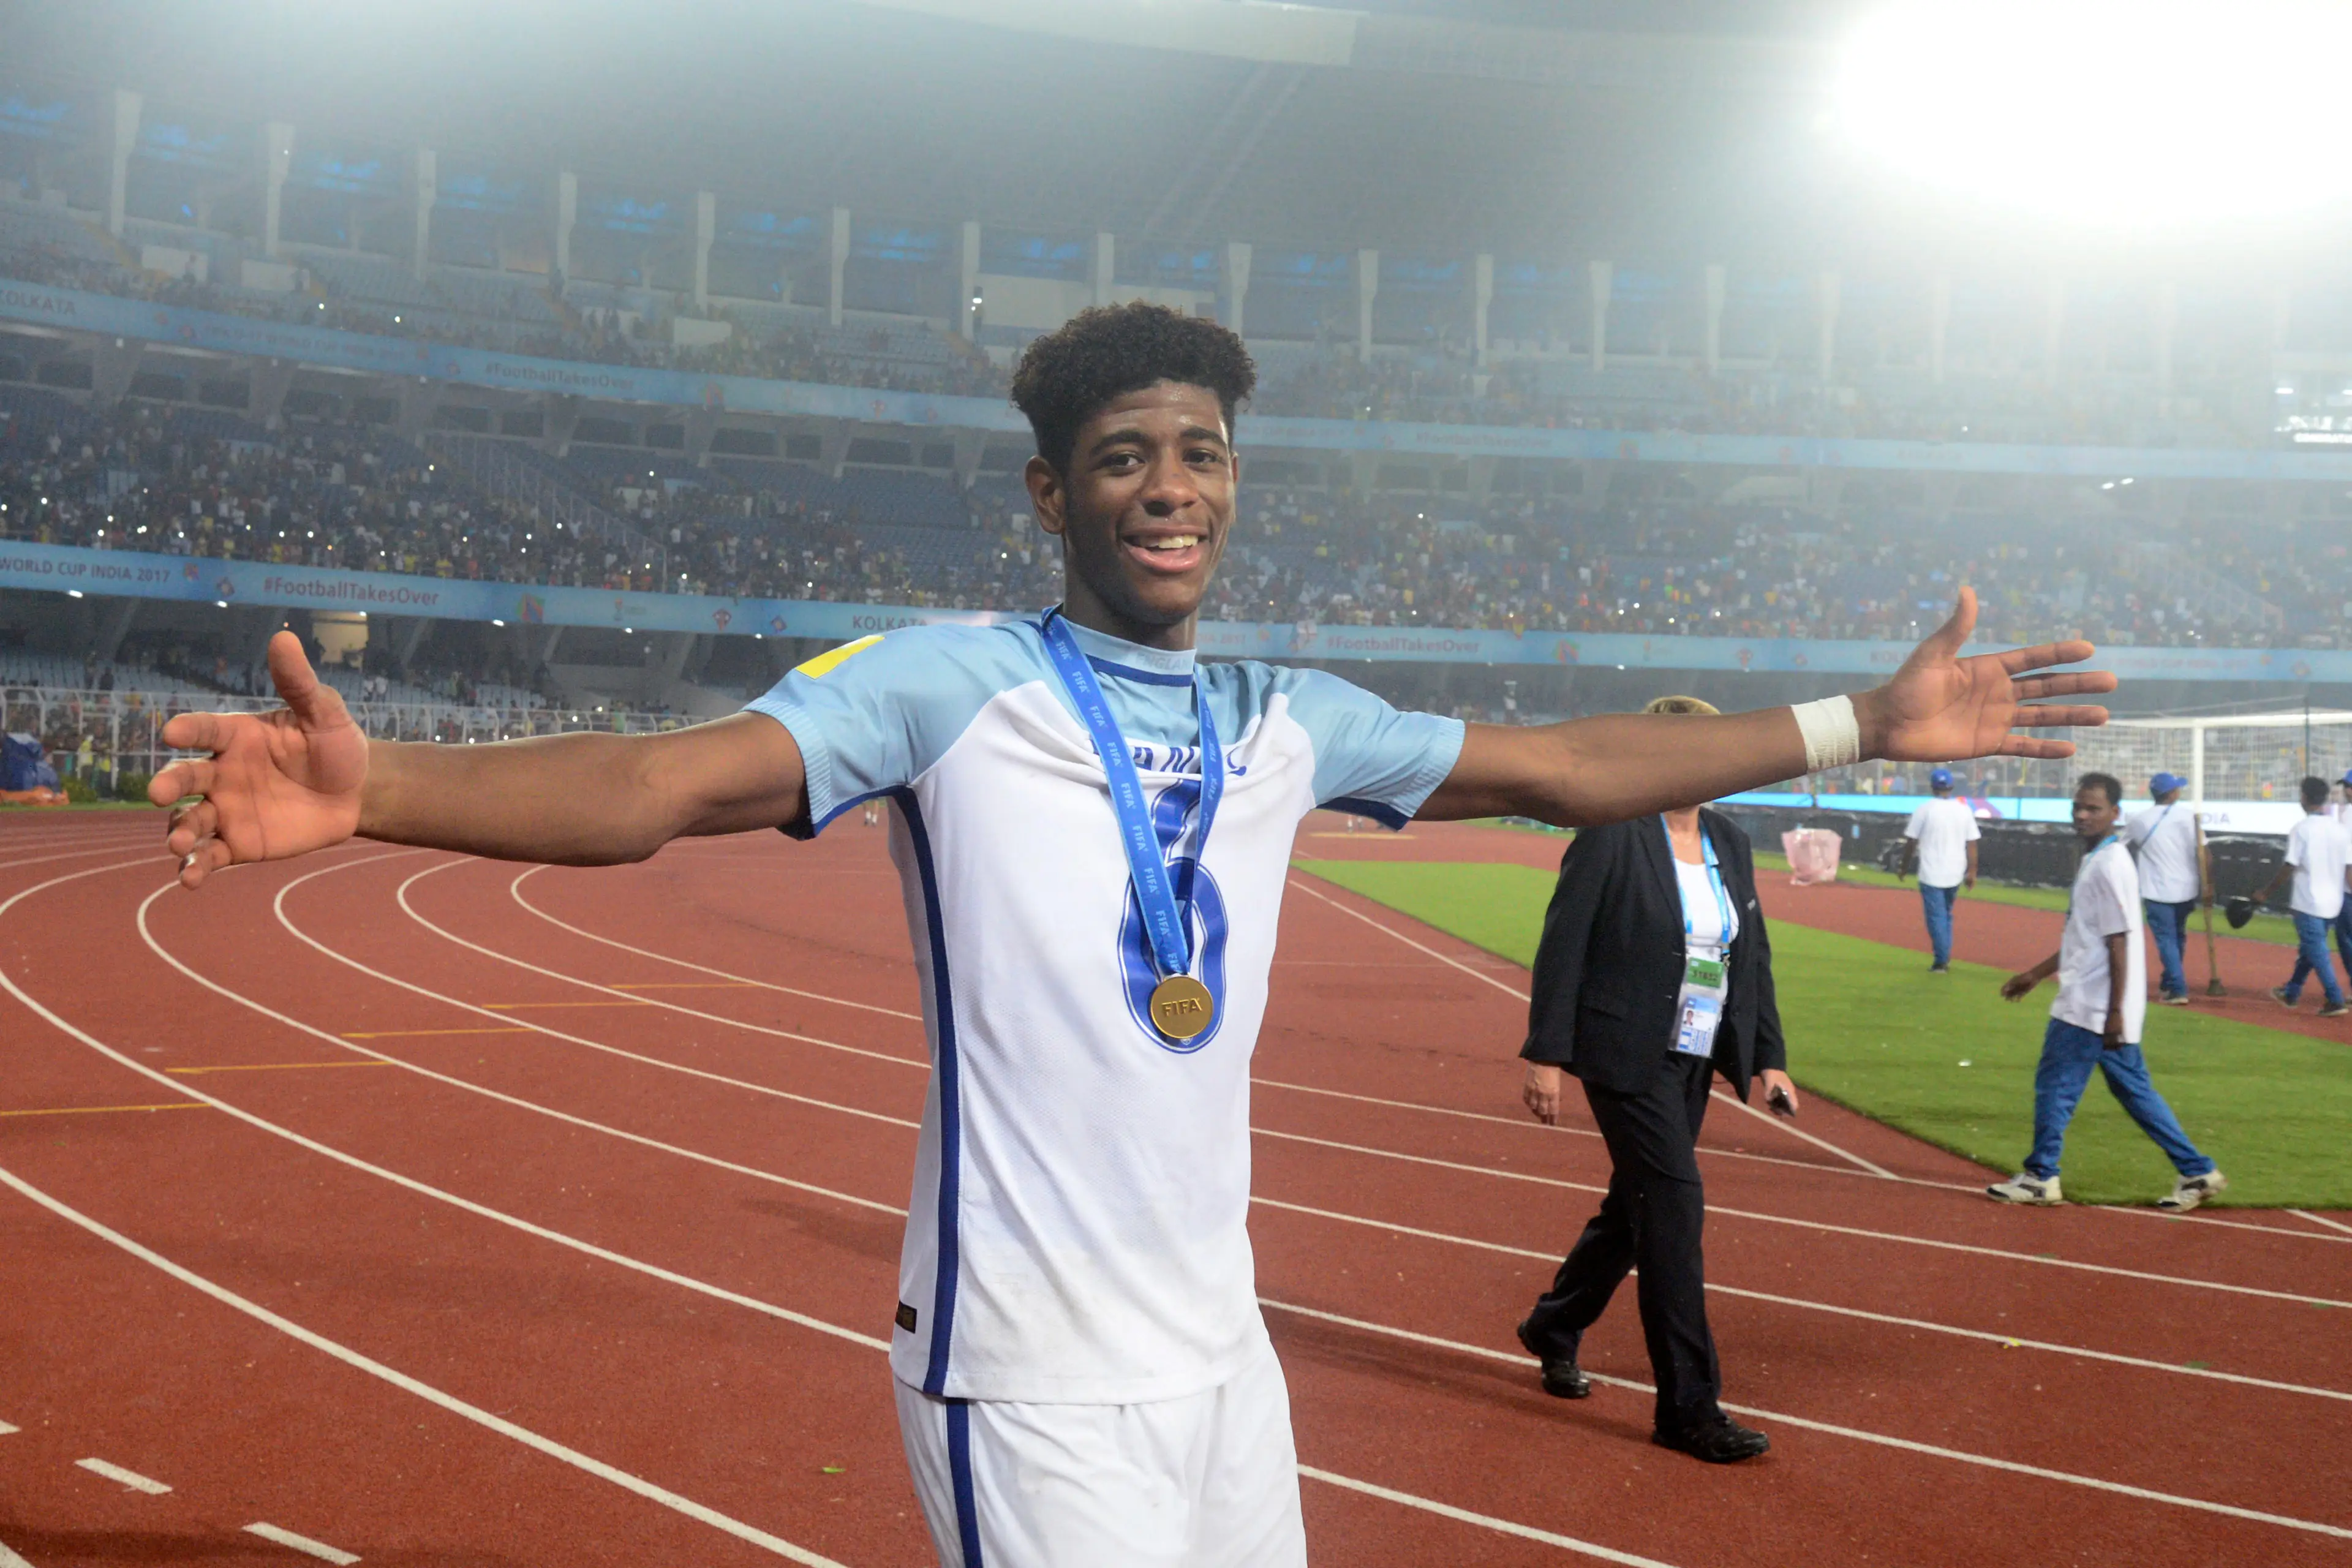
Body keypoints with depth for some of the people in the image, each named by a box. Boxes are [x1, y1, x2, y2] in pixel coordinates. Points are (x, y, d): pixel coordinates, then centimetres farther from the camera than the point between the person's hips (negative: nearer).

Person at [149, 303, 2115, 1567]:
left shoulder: (1289, 722, 9)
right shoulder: (953, 685, -8)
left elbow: (1564, 765, 15)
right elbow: (672, 778, -21)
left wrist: (1866, 723, 14)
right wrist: (378, 787, -38)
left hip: (1222, 1350, 6)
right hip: (1033, 1383, -6)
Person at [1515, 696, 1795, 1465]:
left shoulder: (1730, 843, 9)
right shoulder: (1613, 834, -12)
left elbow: (1753, 955, 13)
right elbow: (1563, 945, -12)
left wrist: (1768, 1056, 8)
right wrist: (1546, 1054, -15)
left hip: (1693, 1062, 8)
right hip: (1626, 1052, -8)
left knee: (1637, 1206, 16)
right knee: (1674, 1204, -10)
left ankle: (1554, 1327, 40)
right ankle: (1688, 1407, -5)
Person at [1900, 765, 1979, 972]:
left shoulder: (1925, 809, -8)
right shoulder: (1964, 810, 1)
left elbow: (1911, 842, -4)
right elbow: (1972, 844, 1)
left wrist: (1905, 868, 7)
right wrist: (1972, 871, 7)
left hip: (1931, 875, -4)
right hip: (1955, 874, 4)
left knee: (1936, 917, 1)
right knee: (1946, 915, 20)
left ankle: (1942, 962, -4)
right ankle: (1945, 958, 21)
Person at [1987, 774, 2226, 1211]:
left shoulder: (2109, 866, -15)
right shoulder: (2094, 861, 15)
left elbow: (2118, 944, -20)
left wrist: (2114, 1012, -22)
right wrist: (2036, 974, 26)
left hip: (2094, 1008, -10)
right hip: (2091, 1007, 10)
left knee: (2055, 1083, -1)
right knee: (2134, 1090, 12)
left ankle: (2040, 1177, 9)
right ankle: (2197, 1172, 15)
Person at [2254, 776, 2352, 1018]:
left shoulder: (2301, 829, -12)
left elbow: (2289, 867, -12)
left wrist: (2267, 892, -2)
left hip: (2309, 903, -7)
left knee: (2316, 952, -3)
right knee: (2309, 948, 19)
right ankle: (2291, 993, 32)